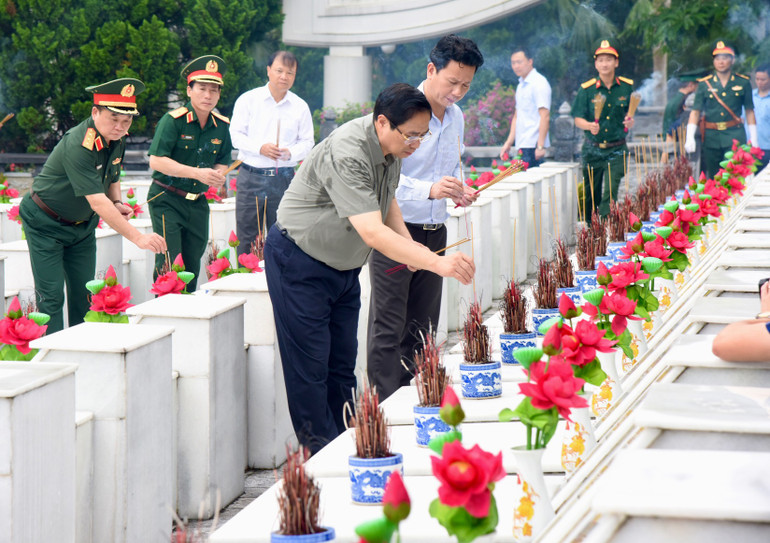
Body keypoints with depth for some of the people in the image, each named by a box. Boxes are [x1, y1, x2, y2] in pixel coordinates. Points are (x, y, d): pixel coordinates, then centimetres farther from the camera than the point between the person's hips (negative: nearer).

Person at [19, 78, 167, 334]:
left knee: (84, 294, 5)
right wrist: (138, 238, -43)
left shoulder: (117, 139, -6)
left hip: (82, 225, 7)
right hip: (46, 224, -7)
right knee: (51, 296, -10)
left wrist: (117, 204, -7)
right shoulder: (78, 145, -32)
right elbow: (97, 200, -39)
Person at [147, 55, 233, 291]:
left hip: (198, 203, 5)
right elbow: (156, 161, -21)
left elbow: (222, 163, 16)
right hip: (166, 200, -5)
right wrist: (197, 173, -28)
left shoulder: (221, 126, 4)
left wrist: (218, 176, -9)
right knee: (168, 263, -11)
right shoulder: (173, 121, -14)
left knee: (193, 265, 9)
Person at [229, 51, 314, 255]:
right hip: (251, 175, -1)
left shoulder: (300, 107, 8)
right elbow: (236, 135, 0)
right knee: (246, 236, 1)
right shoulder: (248, 100, 4)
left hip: (283, 178, 1)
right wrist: (260, 148, -16)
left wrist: (291, 153, -13)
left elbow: (307, 142, 9)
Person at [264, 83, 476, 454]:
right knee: (311, 368, -6)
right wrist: (436, 263, -47)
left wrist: (410, 246, -2)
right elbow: (372, 232, -41)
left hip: (344, 266, 9)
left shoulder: (392, 146, -3)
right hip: (300, 262, -9)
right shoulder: (347, 155, -32)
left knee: (342, 364, 9)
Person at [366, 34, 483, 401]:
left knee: (421, 328, 11)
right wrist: (430, 189, -33)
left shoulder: (456, 117, 10)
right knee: (388, 329, -6)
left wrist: (460, 190, 4)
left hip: (434, 233, 7)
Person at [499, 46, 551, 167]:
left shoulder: (539, 83, -7)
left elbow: (545, 116, -14)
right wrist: (508, 143, 18)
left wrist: (540, 146, -19)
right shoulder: (521, 85, 20)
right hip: (522, 145, 8)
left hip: (533, 145, -8)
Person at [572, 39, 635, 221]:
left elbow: (630, 115, 11)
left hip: (616, 150, -1)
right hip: (592, 149, 1)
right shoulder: (586, 89, -2)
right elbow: (578, 119, -1)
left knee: (610, 193, -12)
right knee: (590, 195, 8)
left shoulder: (627, 87, 1)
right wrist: (589, 125, -23)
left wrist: (630, 122, -12)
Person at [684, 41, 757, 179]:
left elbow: (749, 112, 10)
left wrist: (753, 140, 8)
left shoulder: (743, 83, 6)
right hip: (711, 136, 1)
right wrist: (690, 137, -10)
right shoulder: (704, 84, 5)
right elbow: (695, 111, 1)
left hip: (735, 136, -1)